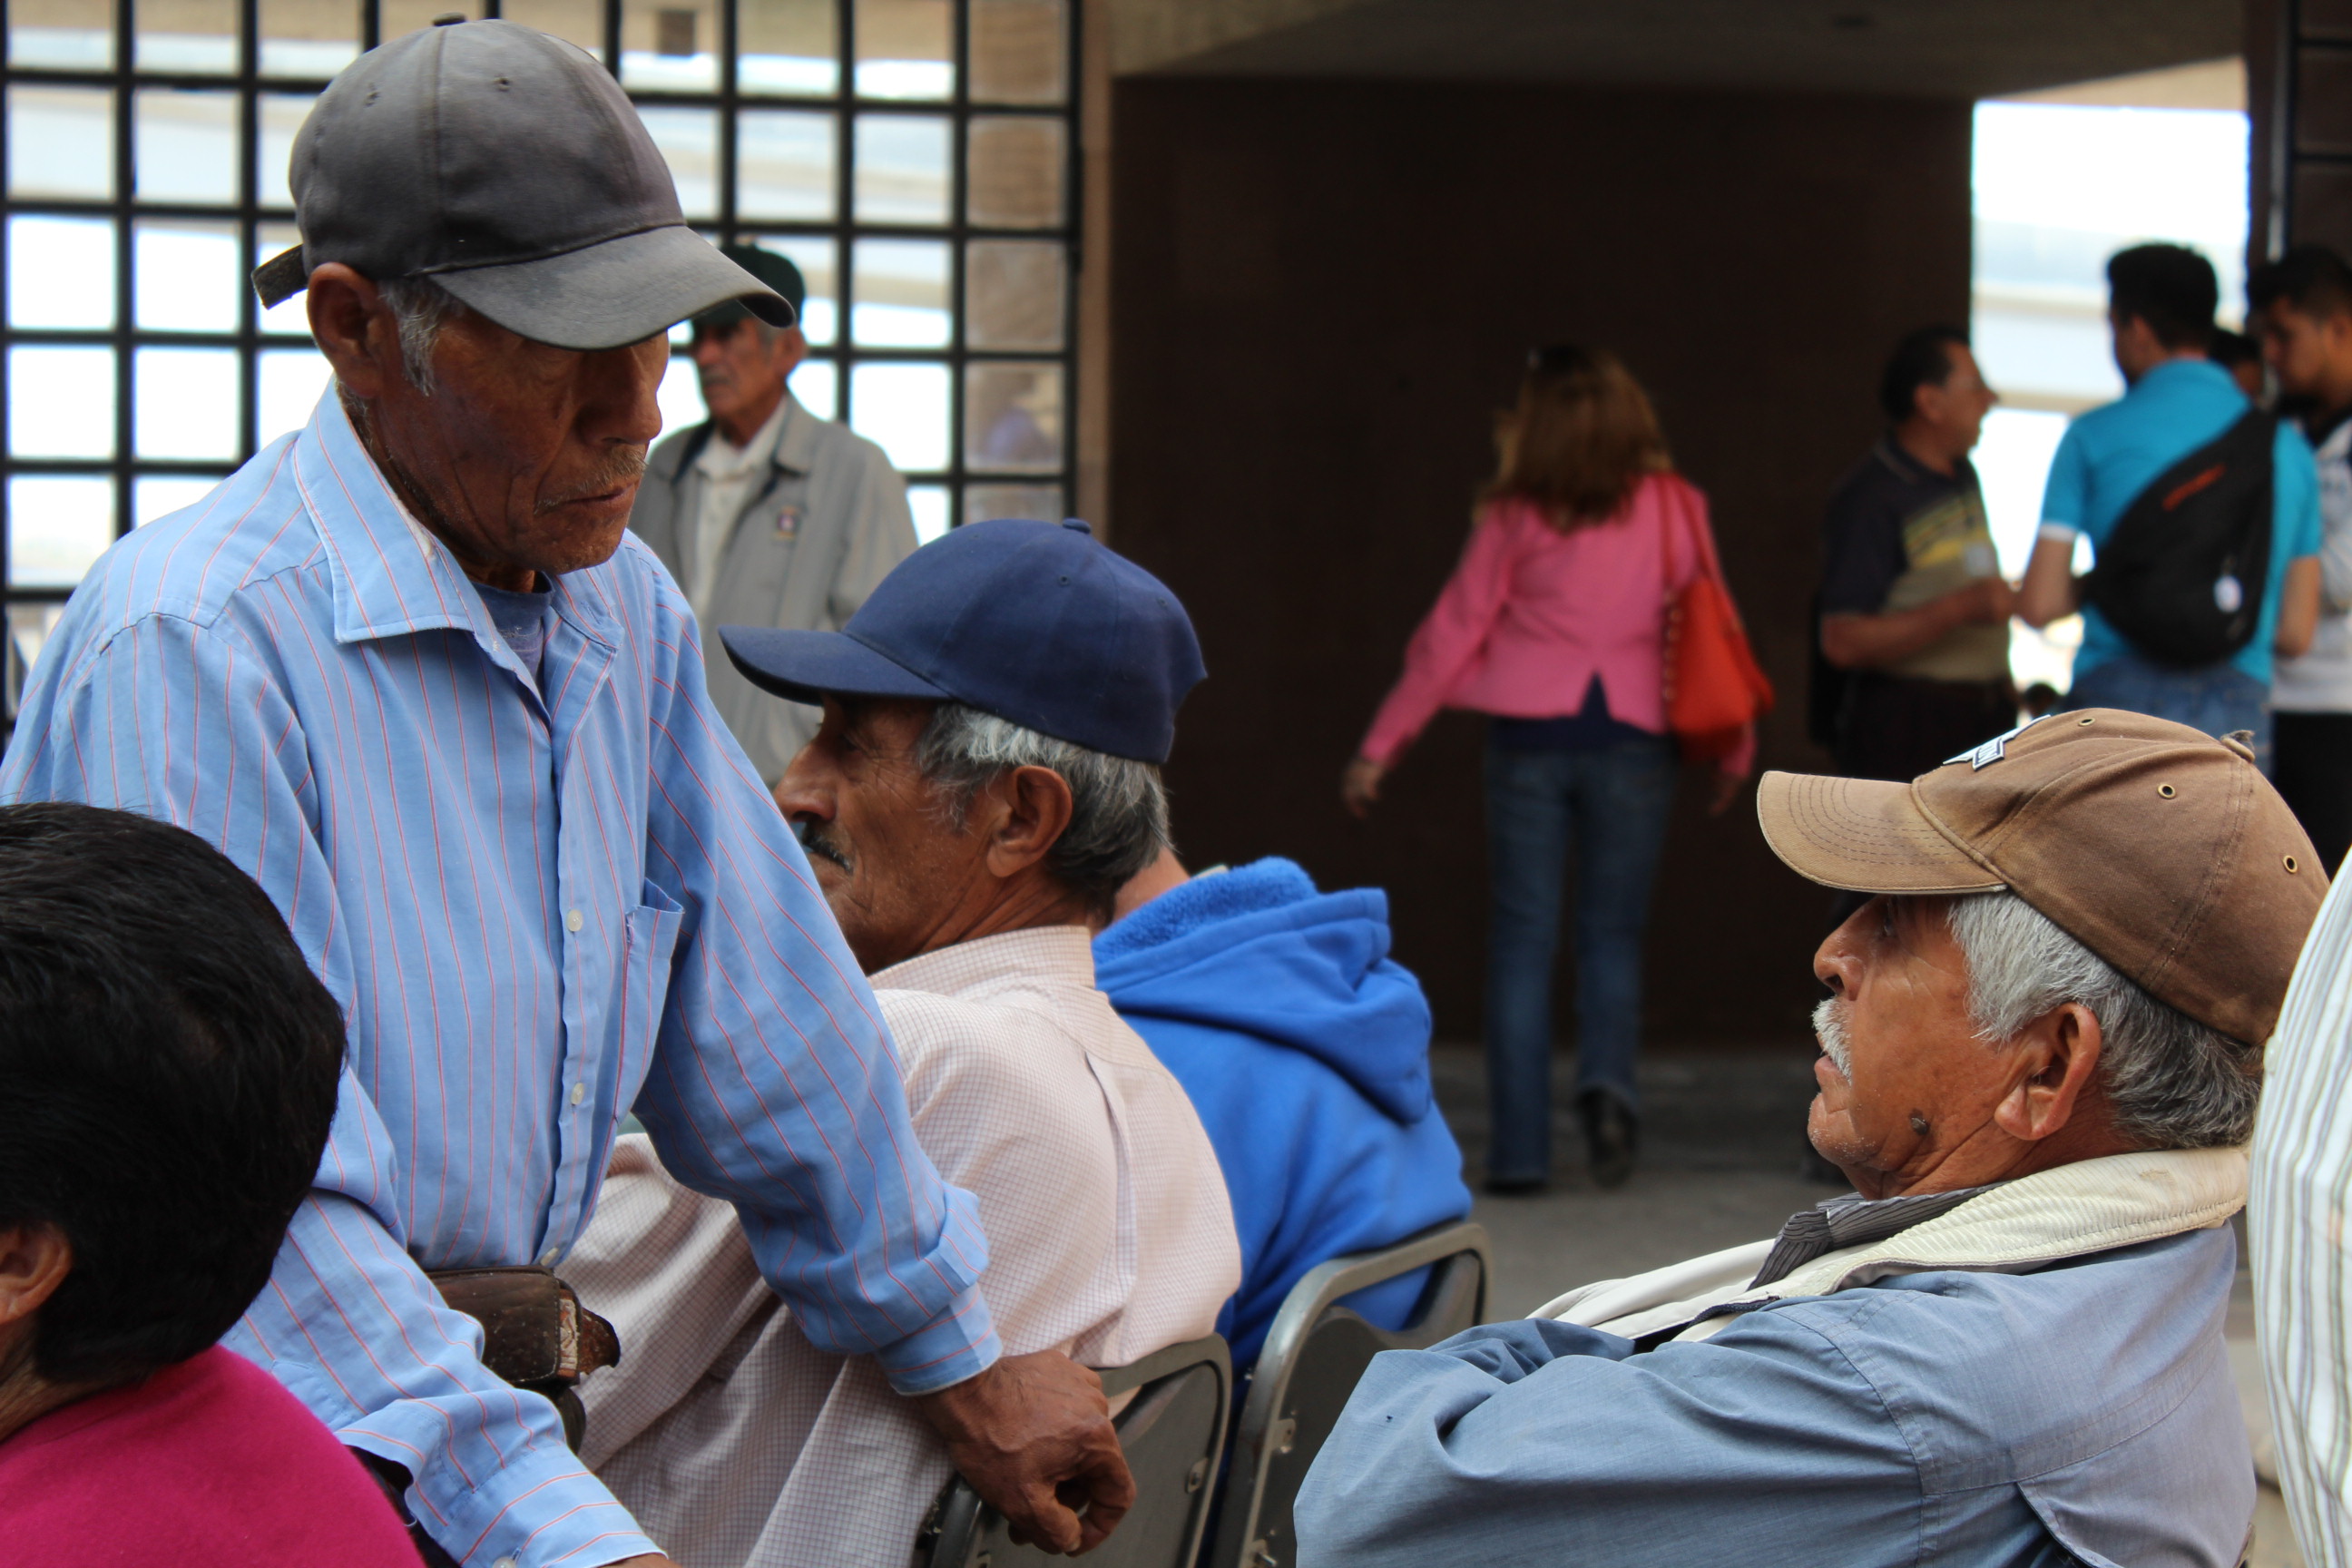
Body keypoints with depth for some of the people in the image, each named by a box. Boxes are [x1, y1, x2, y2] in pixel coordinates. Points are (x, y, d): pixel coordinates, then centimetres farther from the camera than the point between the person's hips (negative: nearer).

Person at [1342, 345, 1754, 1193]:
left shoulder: (1517, 519, -4)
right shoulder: (1675, 508, 1)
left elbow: (1449, 637, -1)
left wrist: (1378, 749, 6)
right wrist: (1733, 748, 18)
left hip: (1530, 734, -1)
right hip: (1634, 737, 1)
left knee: (1522, 934, 5)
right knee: (1613, 931, 14)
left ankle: (1520, 1146, 0)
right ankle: (1608, 1078, -12)